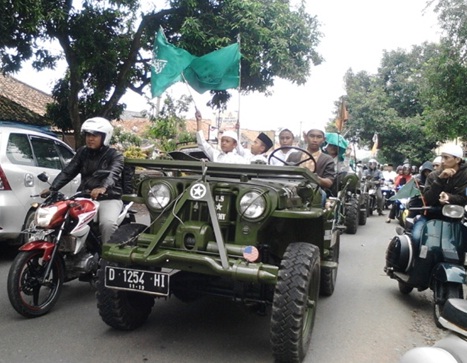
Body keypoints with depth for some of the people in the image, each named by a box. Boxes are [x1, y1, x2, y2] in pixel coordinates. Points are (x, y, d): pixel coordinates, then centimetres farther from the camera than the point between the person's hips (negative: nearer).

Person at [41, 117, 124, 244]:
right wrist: (52, 188, -13)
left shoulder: (115, 155, -2)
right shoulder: (82, 152, 14)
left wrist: (103, 188, -45)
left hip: (109, 198, -5)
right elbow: (68, 171, 5)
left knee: (108, 223, -32)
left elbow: (113, 173, -23)